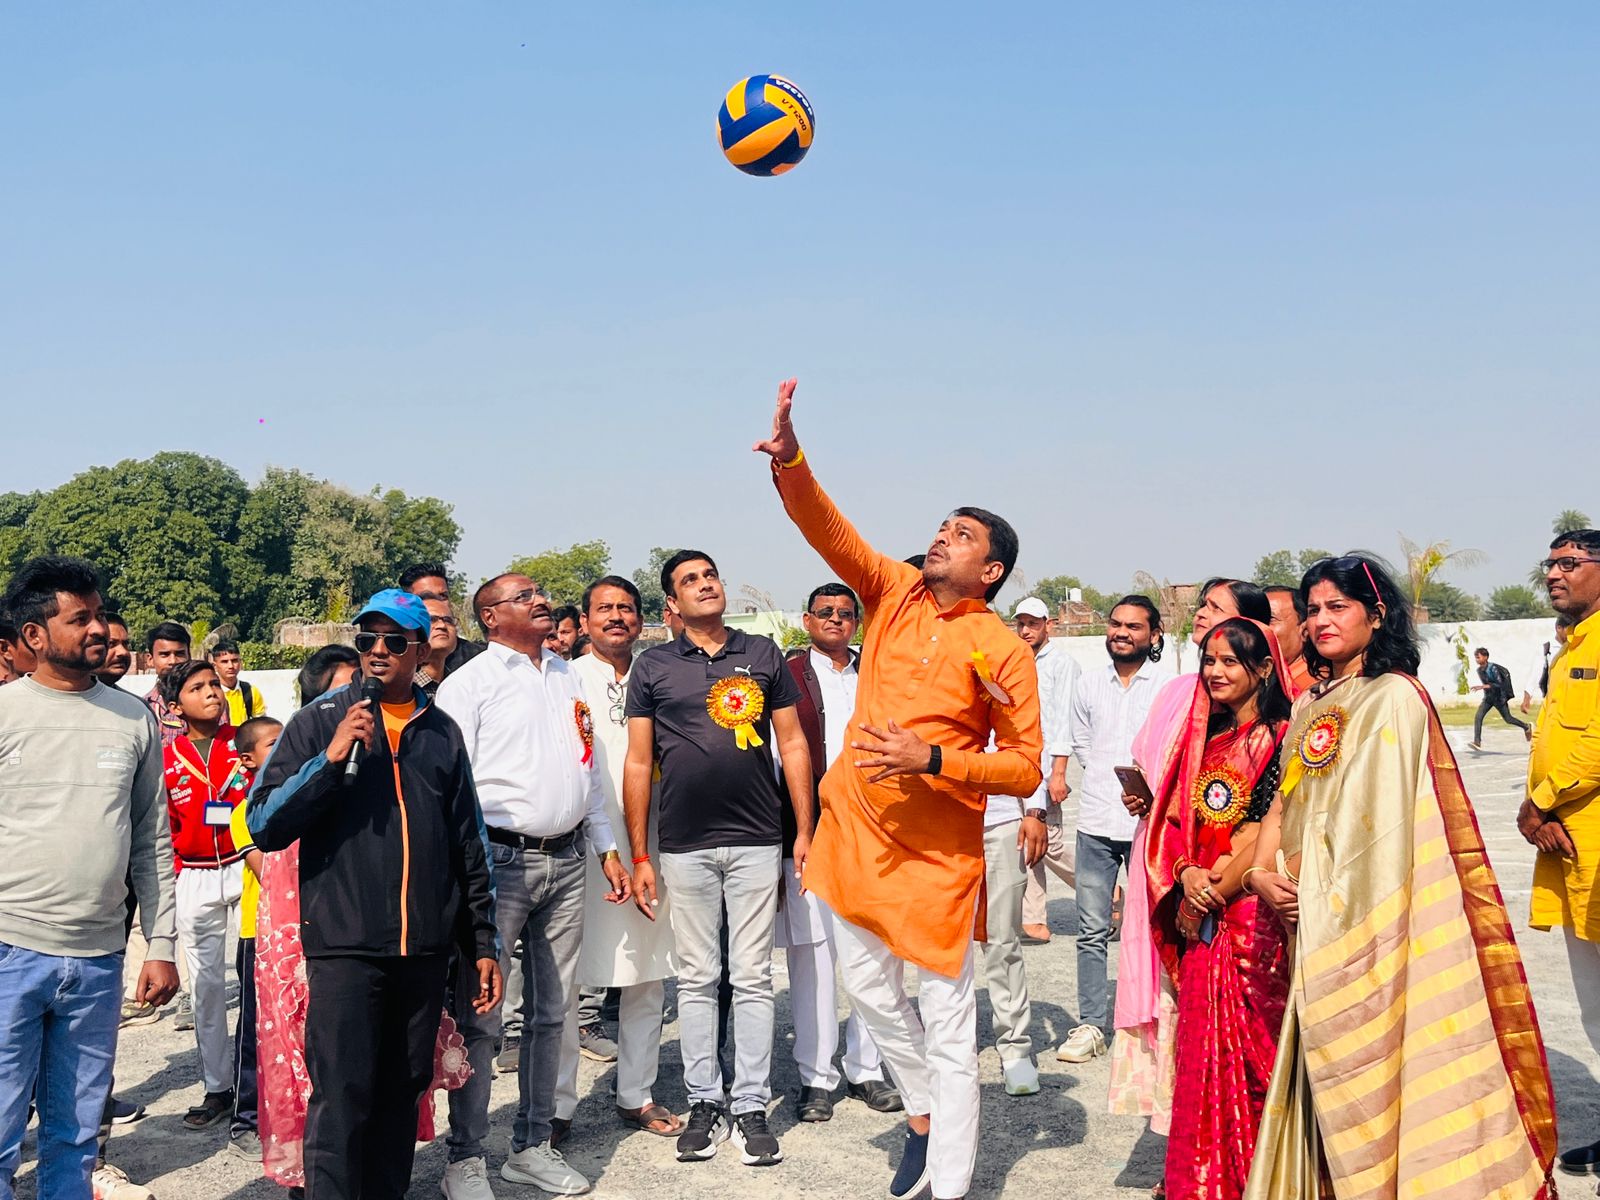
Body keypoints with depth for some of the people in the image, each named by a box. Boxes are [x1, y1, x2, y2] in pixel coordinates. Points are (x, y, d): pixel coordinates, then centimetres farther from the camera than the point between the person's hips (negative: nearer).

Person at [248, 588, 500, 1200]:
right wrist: (330, 758, -17)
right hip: (344, 944, -3)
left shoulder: (442, 733, 11)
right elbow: (264, 825, -6)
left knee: (403, 1092, 12)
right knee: (342, 1098, -3)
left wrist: (485, 942, 12)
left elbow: (469, 844, 14)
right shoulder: (319, 722, 1)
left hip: (424, 949, 3)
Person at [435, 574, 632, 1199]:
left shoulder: (566, 676, 16)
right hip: (500, 859, -6)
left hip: (565, 861, 6)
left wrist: (606, 848, 16)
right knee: (482, 1013, -2)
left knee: (550, 1011, 11)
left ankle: (532, 1146, 24)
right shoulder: (469, 683, -2)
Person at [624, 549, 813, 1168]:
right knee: (696, 978, 8)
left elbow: (792, 744, 8)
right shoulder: (653, 666, 4)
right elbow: (638, 763, 4)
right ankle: (704, 1103, 19)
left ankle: (750, 1106, 14)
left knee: (752, 978, 5)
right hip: (684, 845, 0)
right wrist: (639, 857, 1)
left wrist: (805, 830, 2)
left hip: (756, 840, 0)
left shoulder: (763, 654, 6)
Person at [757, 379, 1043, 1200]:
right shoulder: (894, 591, 4)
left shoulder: (1003, 650, -9)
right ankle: (923, 1111, 40)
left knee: (949, 1021, 3)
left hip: (939, 848, -5)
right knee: (867, 985, 16)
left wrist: (933, 759, -21)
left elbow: (1026, 768, -10)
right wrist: (789, 461, -25)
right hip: (854, 826, 5)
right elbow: (827, 529, -8)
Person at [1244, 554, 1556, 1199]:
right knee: (1323, 1066, 12)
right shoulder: (1310, 707, 15)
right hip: (1314, 918, 7)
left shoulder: (1393, 698, -10)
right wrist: (1261, 873, -2)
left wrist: (1327, 901, -13)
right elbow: (1284, 803, 13)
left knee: (1365, 1055, -3)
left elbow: (1380, 825, -15)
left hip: (1368, 915, -7)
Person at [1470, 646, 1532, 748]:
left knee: (1508, 719, 10)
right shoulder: (1479, 670, 0)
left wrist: (1482, 687, -35)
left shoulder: (1493, 668, -22)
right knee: (1478, 717, -13)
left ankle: (1527, 727, 37)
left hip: (1499, 698, -6)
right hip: (1488, 698, 6)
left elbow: (1499, 684, -28)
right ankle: (1477, 742, -15)